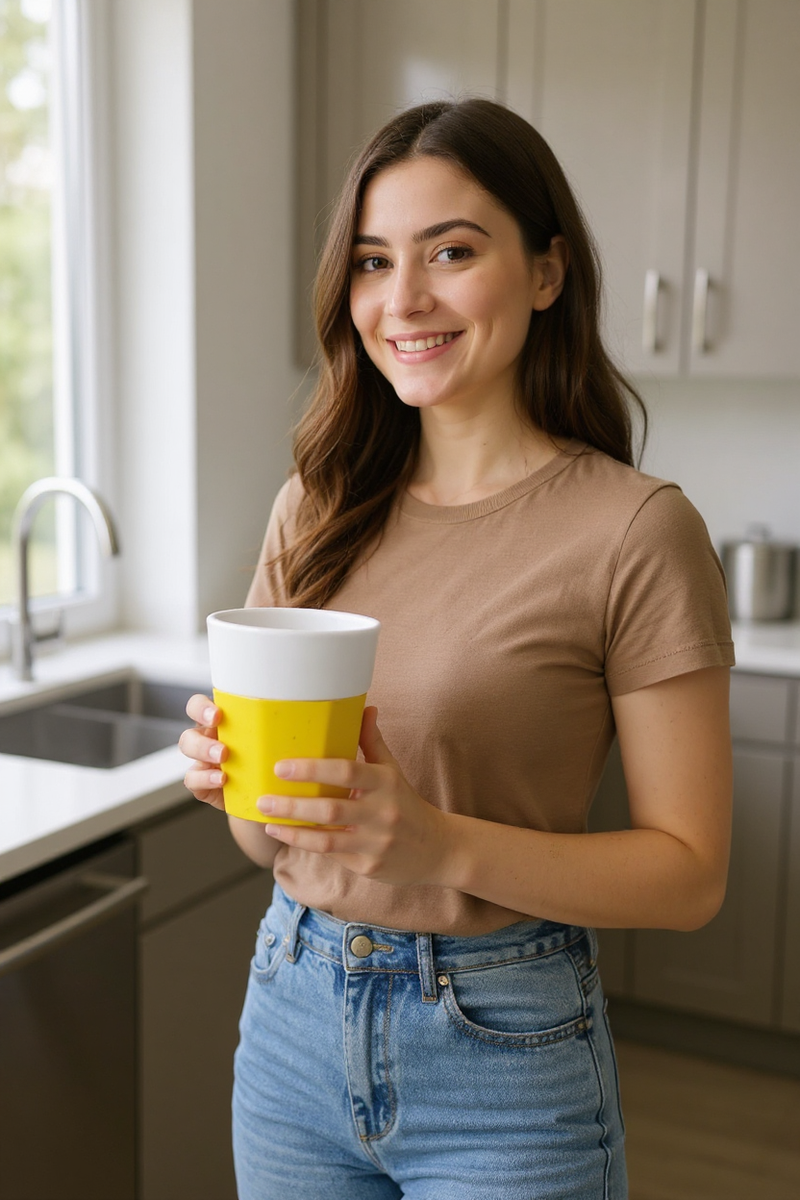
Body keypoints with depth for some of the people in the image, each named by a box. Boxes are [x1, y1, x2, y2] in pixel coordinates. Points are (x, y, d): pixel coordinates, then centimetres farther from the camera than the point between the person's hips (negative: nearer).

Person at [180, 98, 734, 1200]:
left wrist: (445, 845, -26)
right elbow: (266, 836, 6)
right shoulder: (316, 508, 0)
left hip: (500, 1044, -4)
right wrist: (228, 769, -16)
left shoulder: (637, 530, -15)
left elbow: (689, 873, -12)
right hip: (294, 1008, 5)